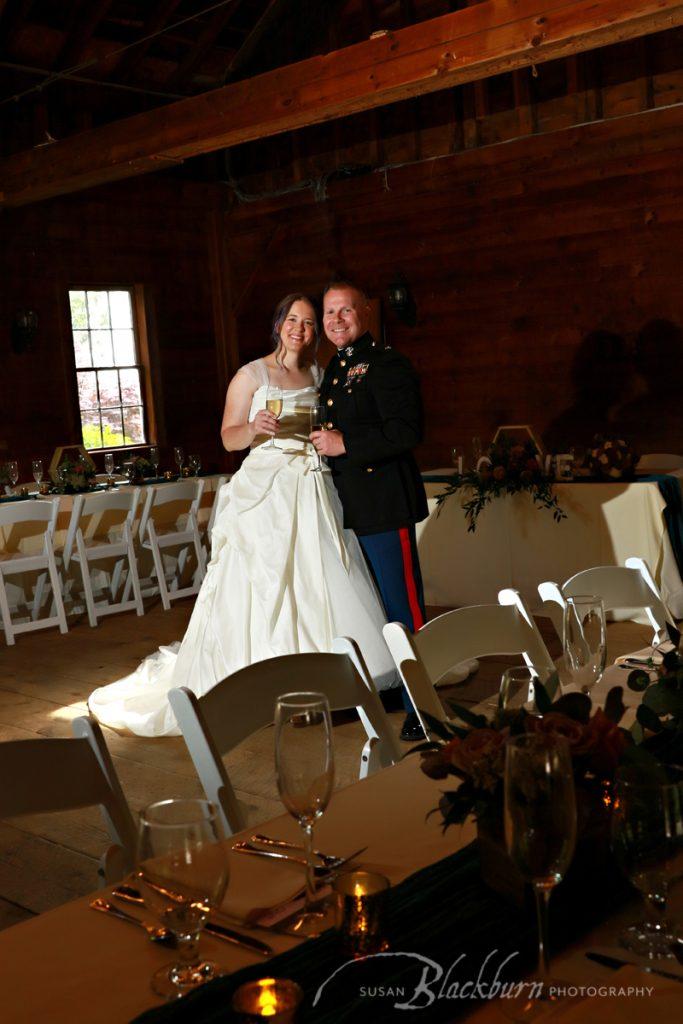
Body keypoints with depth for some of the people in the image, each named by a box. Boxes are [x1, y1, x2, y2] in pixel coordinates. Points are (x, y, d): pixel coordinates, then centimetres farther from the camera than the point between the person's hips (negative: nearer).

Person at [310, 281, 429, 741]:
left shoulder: (388, 365, -10)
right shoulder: (331, 370, 17)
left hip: (383, 505, -9)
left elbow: (407, 431, -21)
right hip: (346, 507, 9)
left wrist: (345, 444, -20)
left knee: (402, 605, -5)